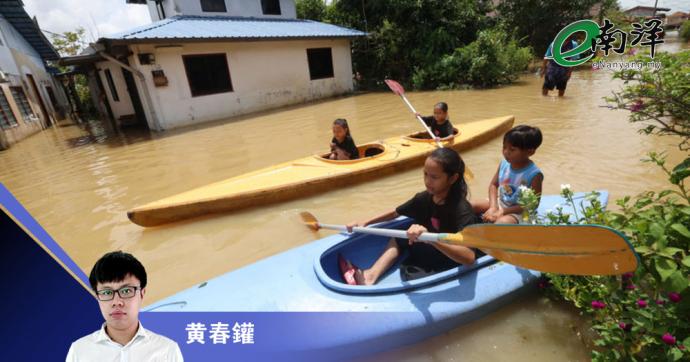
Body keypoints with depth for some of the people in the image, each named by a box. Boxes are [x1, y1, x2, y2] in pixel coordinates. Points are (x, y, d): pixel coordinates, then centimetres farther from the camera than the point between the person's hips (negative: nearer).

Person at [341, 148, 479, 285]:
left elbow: (469, 257, -40)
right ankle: (371, 274, -13)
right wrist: (365, 223, 3)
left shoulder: (462, 210, -28)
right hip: (428, 256, 7)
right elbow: (395, 213, 7)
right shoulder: (424, 198, -9)